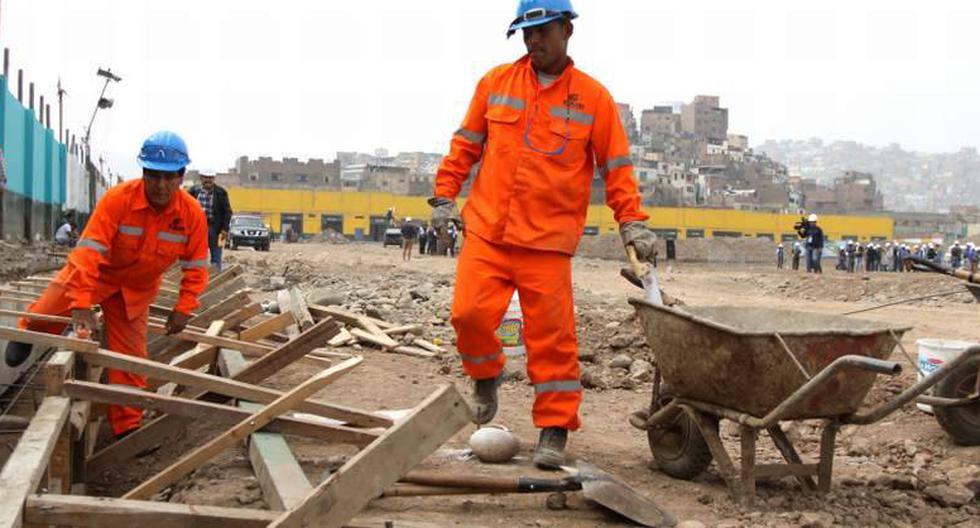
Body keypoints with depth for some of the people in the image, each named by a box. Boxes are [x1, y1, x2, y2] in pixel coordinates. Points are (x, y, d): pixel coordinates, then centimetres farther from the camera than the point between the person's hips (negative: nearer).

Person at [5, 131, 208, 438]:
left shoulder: (192, 213, -22)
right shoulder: (118, 199, -32)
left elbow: (196, 267, -10)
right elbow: (89, 251, -36)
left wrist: (183, 309, -18)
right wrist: (81, 304, -42)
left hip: (136, 290, 2)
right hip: (96, 273, -2)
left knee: (130, 358, 3)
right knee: (47, 313, 4)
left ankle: (128, 427, 16)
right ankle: (27, 333, 44)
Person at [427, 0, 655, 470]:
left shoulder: (593, 97, 4)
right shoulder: (495, 83, 9)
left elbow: (617, 167, 6)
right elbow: (466, 144, 14)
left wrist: (631, 222, -2)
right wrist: (444, 197, 9)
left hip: (549, 241, -2)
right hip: (486, 231, 2)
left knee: (552, 336, -2)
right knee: (469, 313, -7)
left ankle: (555, 430, 12)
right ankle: (486, 376, 25)